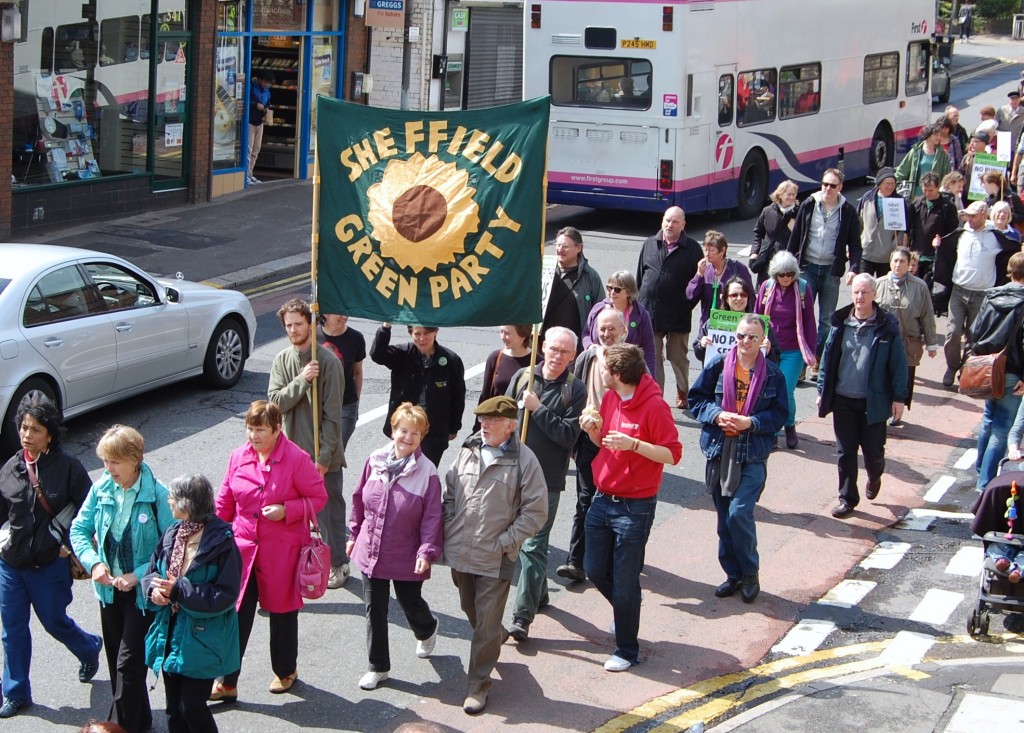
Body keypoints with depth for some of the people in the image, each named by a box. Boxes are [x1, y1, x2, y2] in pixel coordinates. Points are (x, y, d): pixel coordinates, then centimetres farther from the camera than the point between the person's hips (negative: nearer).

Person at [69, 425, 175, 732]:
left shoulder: (157, 495, -19)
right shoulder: (101, 489, -5)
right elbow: (79, 529, 3)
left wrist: (138, 575, -22)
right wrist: (94, 562, -13)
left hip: (143, 591, -6)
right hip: (110, 587, 6)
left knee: (129, 664, -6)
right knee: (116, 658, 17)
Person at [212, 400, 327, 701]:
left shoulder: (296, 459, -13)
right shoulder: (238, 456, 0)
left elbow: (319, 497, -7)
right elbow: (225, 501, 10)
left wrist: (286, 510, -21)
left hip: (282, 552, -3)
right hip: (242, 549, 3)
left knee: (282, 612, 14)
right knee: (236, 614, 2)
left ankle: (286, 671, 34)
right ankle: (226, 682, 10)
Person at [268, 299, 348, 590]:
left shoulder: (329, 362, -12)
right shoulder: (282, 360, 3)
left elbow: (332, 415, -13)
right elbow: (275, 402, -7)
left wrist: (324, 456, -15)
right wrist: (301, 380, -20)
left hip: (323, 455, -4)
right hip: (292, 449, 4)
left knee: (330, 511, 8)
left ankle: (338, 563, 24)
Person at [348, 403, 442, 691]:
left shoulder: (427, 473, -17)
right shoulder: (375, 461, -6)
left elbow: (432, 517, -15)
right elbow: (359, 500, 7)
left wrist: (427, 551, -22)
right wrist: (354, 535, 13)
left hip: (407, 558, -3)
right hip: (371, 551, 3)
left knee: (410, 603, 18)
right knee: (374, 610, 10)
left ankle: (427, 630, 54)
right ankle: (378, 667, 24)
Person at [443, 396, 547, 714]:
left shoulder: (524, 460, -12)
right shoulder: (468, 451, 2)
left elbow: (535, 512, -10)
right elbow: (449, 493, 13)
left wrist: (504, 542, -13)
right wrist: (449, 531, 4)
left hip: (495, 559, -5)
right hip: (460, 553, 5)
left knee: (486, 624, 1)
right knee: (470, 611, 24)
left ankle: (478, 685, 14)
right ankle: (497, 639, 53)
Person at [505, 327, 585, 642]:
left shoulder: (574, 390, -5)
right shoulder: (523, 377, 5)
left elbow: (569, 436, -13)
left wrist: (538, 409, -16)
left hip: (548, 478, -5)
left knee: (533, 546, -8)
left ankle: (522, 616, -8)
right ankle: (539, 594, 36)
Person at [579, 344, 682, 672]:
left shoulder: (654, 406, -17)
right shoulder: (610, 398, 6)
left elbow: (673, 454, -16)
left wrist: (633, 444, -28)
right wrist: (594, 430, -3)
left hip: (634, 507, -7)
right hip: (603, 499, 8)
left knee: (624, 581, 1)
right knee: (595, 570, 14)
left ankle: (627, 651, 16)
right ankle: (627, 612, 42)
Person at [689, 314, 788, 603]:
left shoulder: (773, 374, -2)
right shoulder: (718, 365, -1)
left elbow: (780, 415, 0)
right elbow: (696, 398, 4)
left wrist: (750, 422, -15)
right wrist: (716, 415, -14)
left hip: (753, 455, -3)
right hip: (718, 451, 3)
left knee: (739, 513, -14)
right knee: (724, 519, 9)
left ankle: (750, 574, 5)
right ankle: (733, 574, 24)